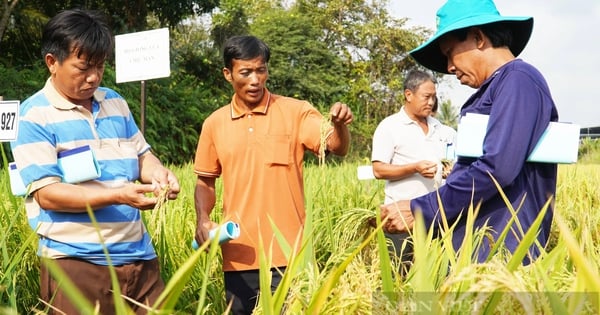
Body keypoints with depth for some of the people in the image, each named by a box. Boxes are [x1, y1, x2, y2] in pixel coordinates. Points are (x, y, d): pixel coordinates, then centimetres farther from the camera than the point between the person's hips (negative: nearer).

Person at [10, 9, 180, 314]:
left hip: (138, 256, 6)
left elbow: (141, 156, 18)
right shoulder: (34, 115, -7)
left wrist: (157, 172, -6)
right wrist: (118, 196, -24)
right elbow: (47, 194, -14)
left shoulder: (116, 103, 12)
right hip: (75, 263, -5)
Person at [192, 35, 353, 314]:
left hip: (287, 255, -2)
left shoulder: (295, 112, -2)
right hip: (239, 256, 3)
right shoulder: (214, 124, 5)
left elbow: (337, 147, -12)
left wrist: (339, 125, -33)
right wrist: (203, 220, -4)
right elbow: (206, 181, 13)